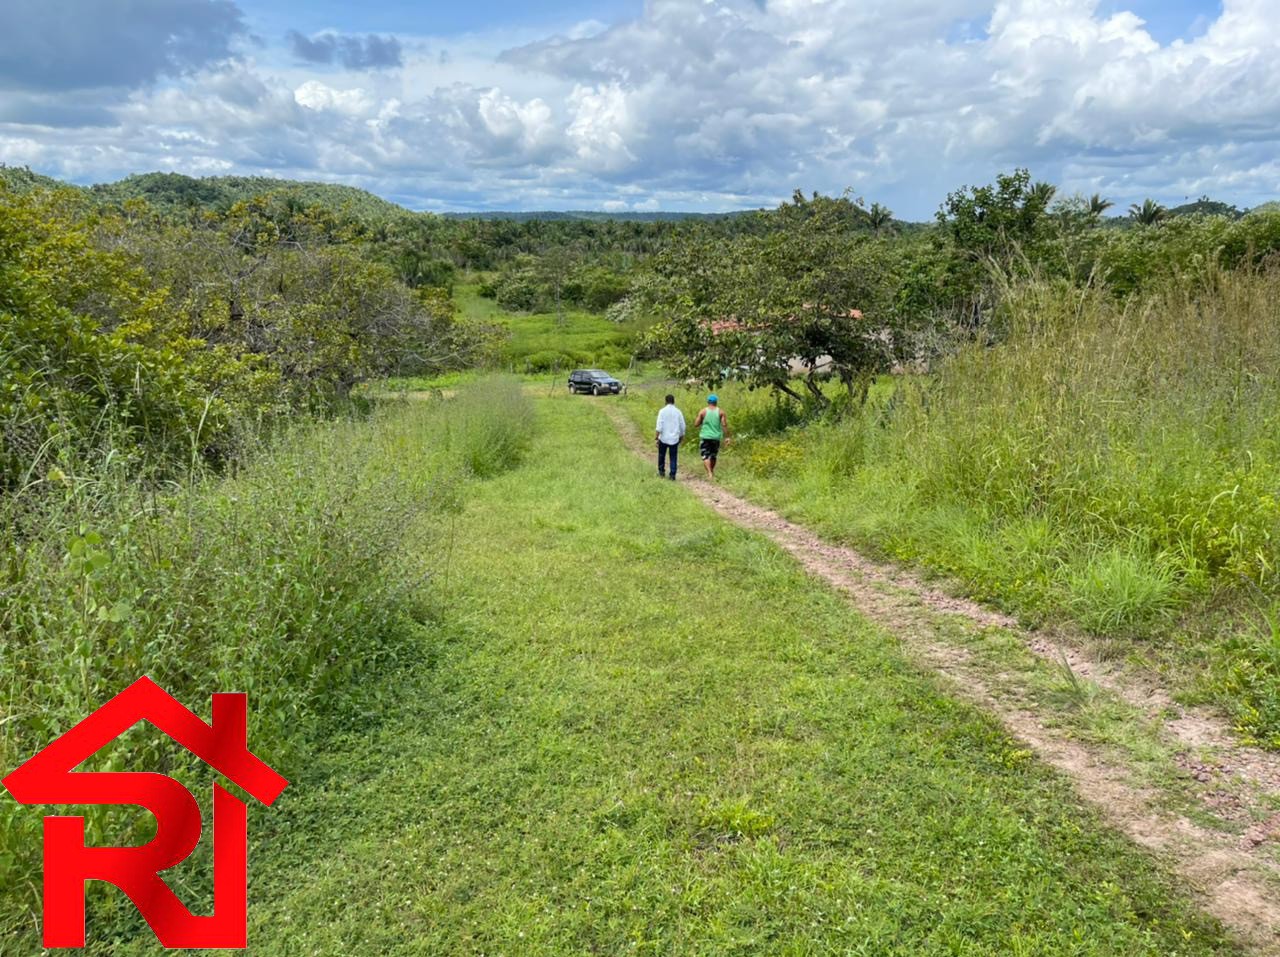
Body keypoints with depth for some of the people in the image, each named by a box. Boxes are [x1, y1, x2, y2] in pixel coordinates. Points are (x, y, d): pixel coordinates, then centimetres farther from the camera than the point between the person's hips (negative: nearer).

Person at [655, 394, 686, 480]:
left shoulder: (662, 411, -6)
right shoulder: (678, 412, 2)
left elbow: (659, 425, -11)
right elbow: (682, 426, 6)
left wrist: (656, 436, -7)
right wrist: (681, 437, 18)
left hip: (663, 438, -2)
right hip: (674, 439, 2)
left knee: (662, 455, 16)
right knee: (673, 457, 5)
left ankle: (661, 472, 23)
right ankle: (672, 475, 2)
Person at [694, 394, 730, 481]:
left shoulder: (703, 412, -3)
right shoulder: (721, 412, 0)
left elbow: (696, 424, -1)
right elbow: (724, 425, -7)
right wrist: (727, 437, -4)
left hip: (705, 437, -2)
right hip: (716, 437, 2)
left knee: (705, 456, -4)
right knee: (713, 456, 18)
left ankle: (709, 473, -22)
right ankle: (712, 472, 31)